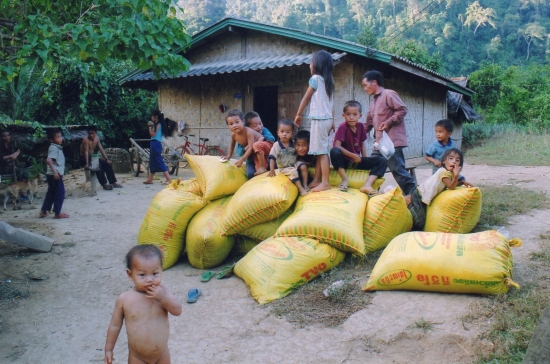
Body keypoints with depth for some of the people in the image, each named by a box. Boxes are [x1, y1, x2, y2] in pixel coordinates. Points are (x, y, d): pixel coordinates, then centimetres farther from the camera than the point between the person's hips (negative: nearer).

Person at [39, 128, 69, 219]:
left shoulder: (57, 147, 15)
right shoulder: (54, 148, -15)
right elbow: (48, 160, -27)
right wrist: (55, 171, -30)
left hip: (55, 174, 10)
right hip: (55, 174, -10)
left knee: (51, 193, 17)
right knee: (60, 192, -3)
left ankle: (43, 211, 25)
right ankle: (57, 213, 3)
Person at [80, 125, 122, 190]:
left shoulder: (97, 138, 1)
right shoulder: (86, 140, -20)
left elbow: (101, 149, 3)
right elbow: (86, 152, -30)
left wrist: (107, 159, -3)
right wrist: (87, 164, -39)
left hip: (93, 158, 8)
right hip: (84, 159, -8)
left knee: (107, 164, -3)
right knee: (98, 165, -31)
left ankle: (113, 182, 3)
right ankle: (104, 184, -28)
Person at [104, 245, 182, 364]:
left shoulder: (162, 291, -13)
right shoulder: (124, 299, -16)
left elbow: (177, 311, -16)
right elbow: (115, 325, -3)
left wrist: (163, 297, -30)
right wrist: (108, 349, 4)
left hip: (162, 354, 2)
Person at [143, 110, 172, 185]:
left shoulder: (158, 124, -11)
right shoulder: (157, 124, 16)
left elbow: (153, 134, -15)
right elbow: (152, 134, 15)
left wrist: (150, 127, -5)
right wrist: (151, 126, 10)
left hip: (156, 144, -10)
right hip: (154, 144, 10)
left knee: (159, 162, -11)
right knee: (152, 162, 14)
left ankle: (168, 179, -13)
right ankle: (150, 179, 22)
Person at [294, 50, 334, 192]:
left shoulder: (315, 78, -8)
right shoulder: (328, 80, 14)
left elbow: (306, 98, -2)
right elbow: (330, 103, 13)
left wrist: (298, 114, 8)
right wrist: (332, 121, 14)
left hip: (319, 119, -8)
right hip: (327, 118, 9)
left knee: (322, 151, -8)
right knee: (319, 150, 11)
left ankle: (325, 183, -7)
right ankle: (316, 180, 16)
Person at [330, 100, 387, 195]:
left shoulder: (361, 126, 2)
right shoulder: (343, 127, -15)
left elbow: (362, 144, 12)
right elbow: (337, 146, -23)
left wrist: (364, 159, 0)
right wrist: (353, 156, -20)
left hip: (357, 161, 5)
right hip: (344, 160, -5)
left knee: (382, 160, -11)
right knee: (334, 152, -37)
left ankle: (367, 185, -29)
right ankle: (345, 180, -24)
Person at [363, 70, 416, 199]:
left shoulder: (388, 94, -5)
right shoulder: (374, 101, 22)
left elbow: (402, 110, -13)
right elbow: (369, 123, 26)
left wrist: (388, 122, -19)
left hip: (392, 140, -9)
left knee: (397, 169, -10)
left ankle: (412, 192, -5)